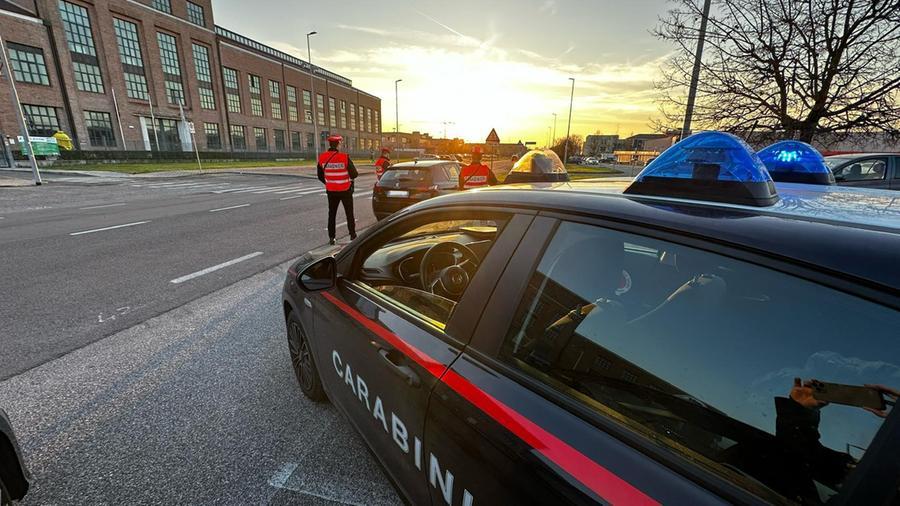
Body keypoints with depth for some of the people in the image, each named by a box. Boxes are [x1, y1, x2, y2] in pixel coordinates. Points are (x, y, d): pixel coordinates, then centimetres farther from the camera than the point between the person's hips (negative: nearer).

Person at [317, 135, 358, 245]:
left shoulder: (322, 158, -4)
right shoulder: (345, 157, -17)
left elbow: (320, 176, 5)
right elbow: (354, 174, -15)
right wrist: (350, 176, 8)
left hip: (331, 191, 3)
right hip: (345, 190, -3)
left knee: (332, 214, 14)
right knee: (349, 213, 12)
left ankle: (331, 238, 15)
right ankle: (353, 235, 17)